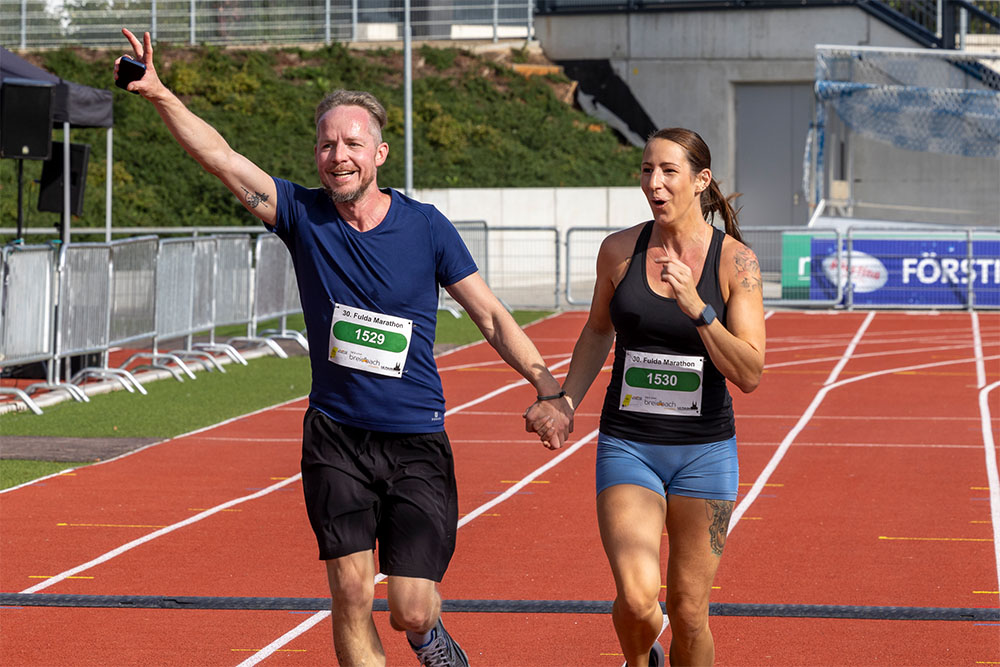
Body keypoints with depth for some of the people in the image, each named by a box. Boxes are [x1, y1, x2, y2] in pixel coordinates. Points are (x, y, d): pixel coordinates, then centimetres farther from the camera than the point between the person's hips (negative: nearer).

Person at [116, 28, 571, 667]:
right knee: (352, 598, -3)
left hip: (417, 444, -1)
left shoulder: (425, 226, -4)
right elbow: (222, 157, -9)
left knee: (410, 611, -4)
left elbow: (491, 315, 0)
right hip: (335, 439, 2)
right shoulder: (303, 214, -1)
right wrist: (158, 93, -21)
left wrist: (548, 386, -11)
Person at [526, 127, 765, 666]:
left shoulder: (735, 261, -7)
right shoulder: (619, 250, -1)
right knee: (637, 601, -15)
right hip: (627, 446, 1)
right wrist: (563, 403, 9)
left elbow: (750, 374, -12)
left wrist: (696, 308, -23)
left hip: (704, 451, -1)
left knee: (688, 613, 3)